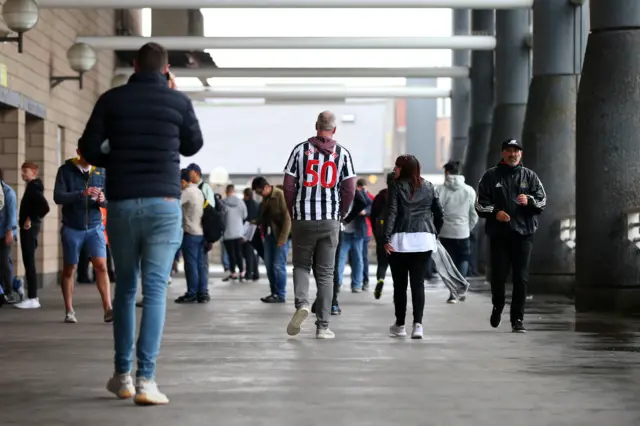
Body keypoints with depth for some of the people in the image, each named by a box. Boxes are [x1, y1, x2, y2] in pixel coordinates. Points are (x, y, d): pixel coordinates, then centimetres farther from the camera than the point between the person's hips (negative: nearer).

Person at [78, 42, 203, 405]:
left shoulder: (112, 99, 3)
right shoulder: (178, 101, 1)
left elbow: (89, 148, 2)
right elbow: (193, 146, 16)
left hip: (122, 202, 2)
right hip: (164, 204, -2)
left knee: (125, 287, 15)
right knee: (155, 290, -2)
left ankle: (123, 375, 17)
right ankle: (145, 379, -10)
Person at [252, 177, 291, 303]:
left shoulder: (280, 195, -13)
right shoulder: (265, 198, 11)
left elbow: (287, 218, -17)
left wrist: (283, 238, -20)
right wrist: (257, 222, 1)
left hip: (281, 236, -8)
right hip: (269, 235, 8)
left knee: (278, 265, -7)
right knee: (269, 265, 8)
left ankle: (281, 295, 1)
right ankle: (274, 293, 18)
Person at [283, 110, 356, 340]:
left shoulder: (301, 149, 0)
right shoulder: (342, 153, 2)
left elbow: (288, 185, -2)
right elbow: (349, 189, -1)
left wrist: (293, 212, 11)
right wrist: (340, 215, 12)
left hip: (303, 218, 0)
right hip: (330, 221, 1)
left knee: (301, 265, 14)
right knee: (325, 273, 6)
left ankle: (302, 303, -13)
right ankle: (323, 326, 6)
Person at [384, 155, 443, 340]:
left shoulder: (396, 186, -1)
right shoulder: (428, 187, 11)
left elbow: (391, 213, -9)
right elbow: (438, 213, 12)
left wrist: (387, 239, -12)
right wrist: (435, 233, 22)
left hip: (400, 240, -3)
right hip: (424, 240, 3)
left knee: (400, 284, 7)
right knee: (418, 283, 2)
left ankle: (400, 325, 14)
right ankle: (417, 323, -10)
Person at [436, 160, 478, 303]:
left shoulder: (441, 190, -6)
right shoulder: (469, 191, 0)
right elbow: (474, 215, 2)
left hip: (445, 232, -1)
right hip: (463, 232, 1)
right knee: (463, 259, 17)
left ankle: (453, 292, 2)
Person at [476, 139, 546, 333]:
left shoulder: (530, 176, 11)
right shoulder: (491, 176, 7)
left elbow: (542, 201, 7)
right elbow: (480, 203, 4)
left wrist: (529, 200, -13)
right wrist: (495, 212, -13)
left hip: (523, 232, 1)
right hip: (498, 233, -1)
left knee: (521, 277, -3)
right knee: (498, 275, 0)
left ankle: (517, 319, 3)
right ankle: (497, 307, 28)